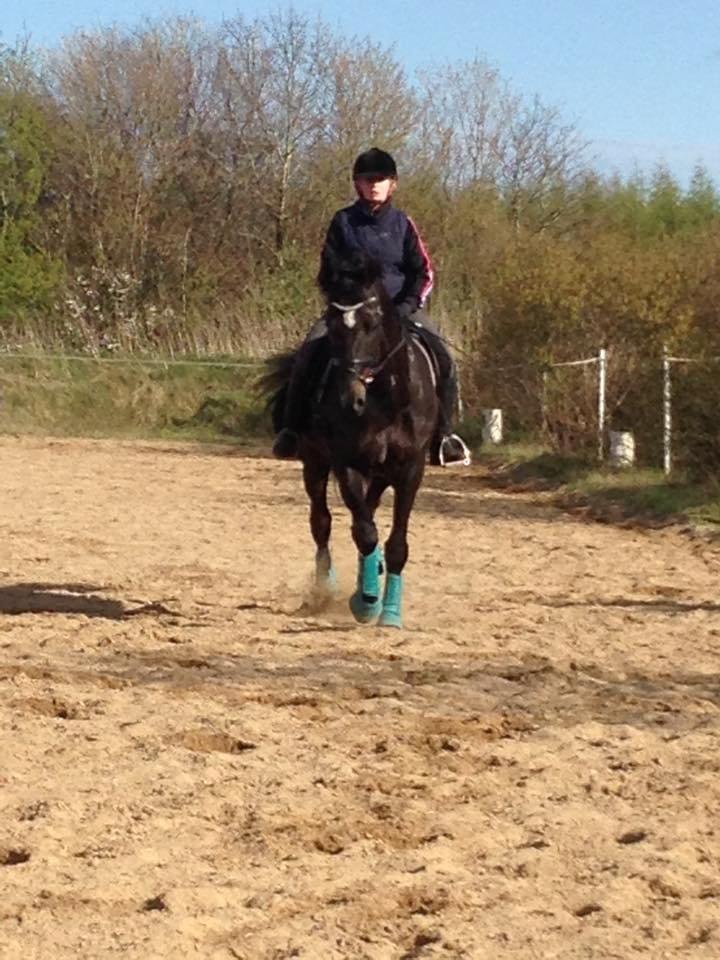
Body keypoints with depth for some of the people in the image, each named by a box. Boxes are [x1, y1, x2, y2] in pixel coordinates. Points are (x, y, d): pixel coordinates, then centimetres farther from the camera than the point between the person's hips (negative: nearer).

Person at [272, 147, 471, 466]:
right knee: (308, 355, -25)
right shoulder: (343, 222, 5)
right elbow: (328, 269, 5)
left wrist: (407, 305, -12)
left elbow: (423, 272, 3)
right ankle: (292, 429, -15)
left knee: (442, 359, -20)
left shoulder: (402, 224, 6)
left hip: (399, 306, 1)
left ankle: (444, 433, -5)